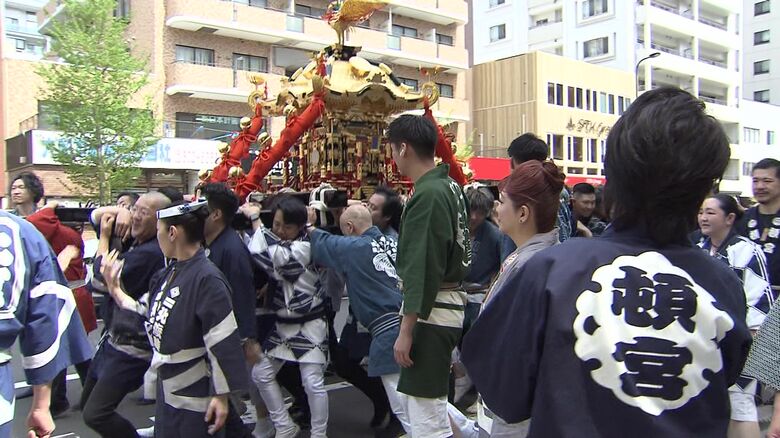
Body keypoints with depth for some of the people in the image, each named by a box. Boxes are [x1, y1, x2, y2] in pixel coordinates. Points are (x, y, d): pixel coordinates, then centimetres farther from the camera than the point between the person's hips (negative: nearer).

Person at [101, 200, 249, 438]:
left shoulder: (207, 279, -23)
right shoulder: (167, 275, 5)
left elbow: (223, 345, -24)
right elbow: (144, 311, 19)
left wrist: (222, 396, -21)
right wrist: (114, 287, 18)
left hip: (196, 400, -9)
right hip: (167, 391, 9)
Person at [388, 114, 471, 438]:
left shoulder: (428, 195, -20)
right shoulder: (450, 186, 9)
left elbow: (423, 269, -23)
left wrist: (406, 330, -19)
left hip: (431, 312, -10)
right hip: (449, 301, 10)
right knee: (411, 398, 22)